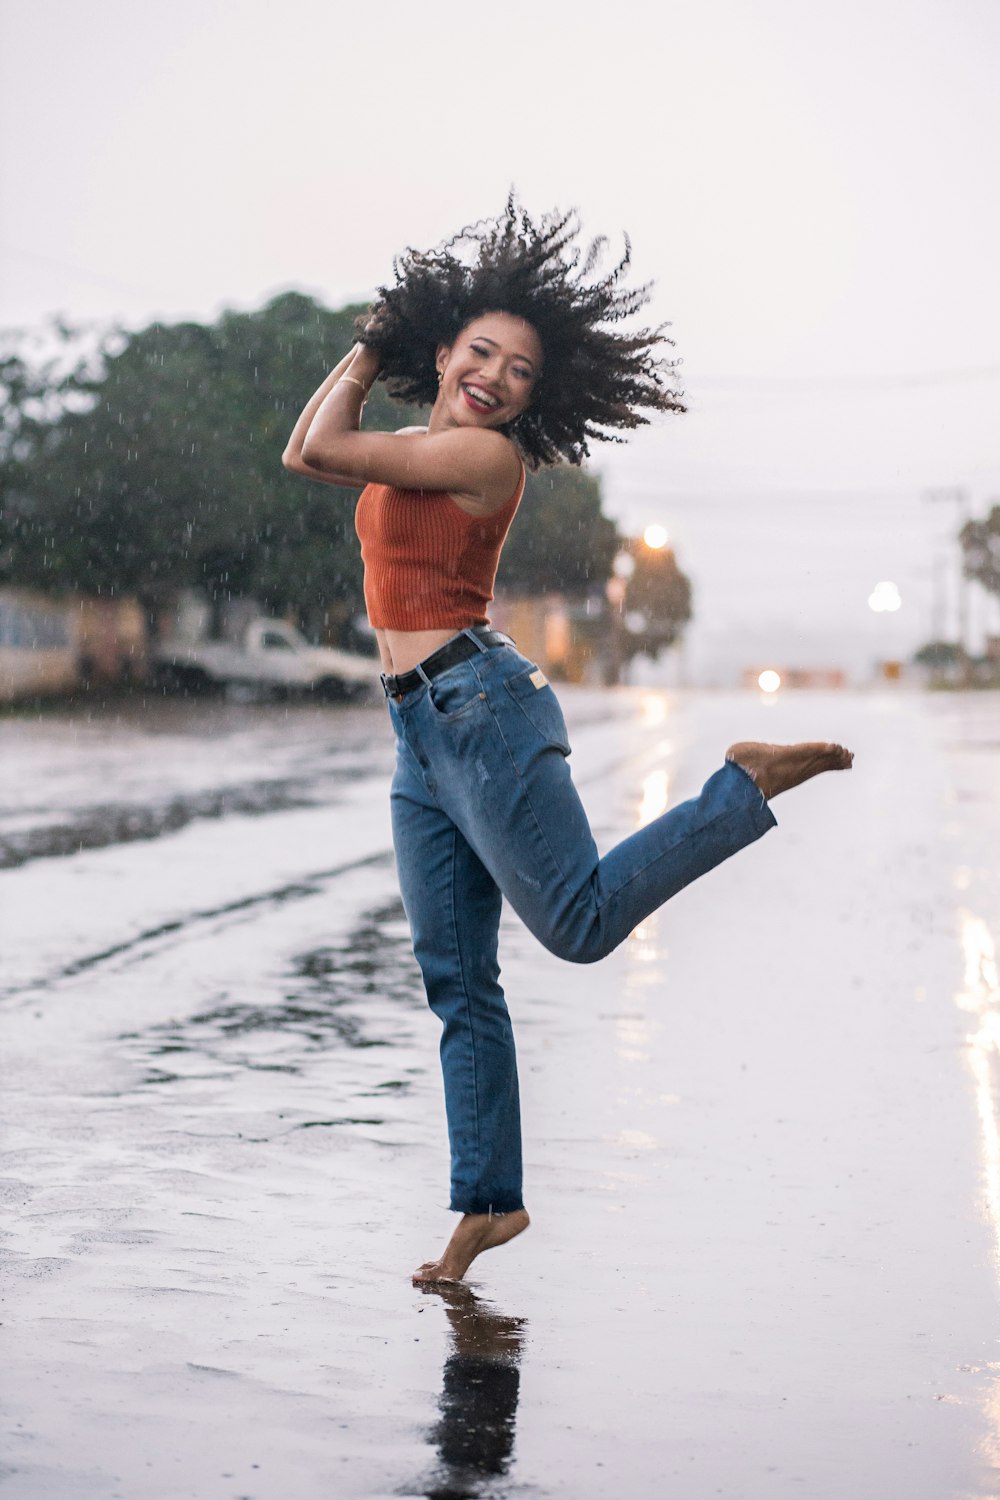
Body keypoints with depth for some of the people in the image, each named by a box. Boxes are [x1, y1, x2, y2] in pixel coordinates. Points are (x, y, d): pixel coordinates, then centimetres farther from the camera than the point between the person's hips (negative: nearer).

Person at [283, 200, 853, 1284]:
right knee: (457, 980, 7)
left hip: (478, 705, -8)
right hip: (422, 736, 8)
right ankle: (488, 1201, 13)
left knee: (580, 923, -10)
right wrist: (368, 347, 23)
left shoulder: (485, 453, -9)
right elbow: (303, 458, 28)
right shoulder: (421, 450, 17)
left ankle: (750, 785, 5)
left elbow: (323, 449, -12)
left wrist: (367, 362, 4)